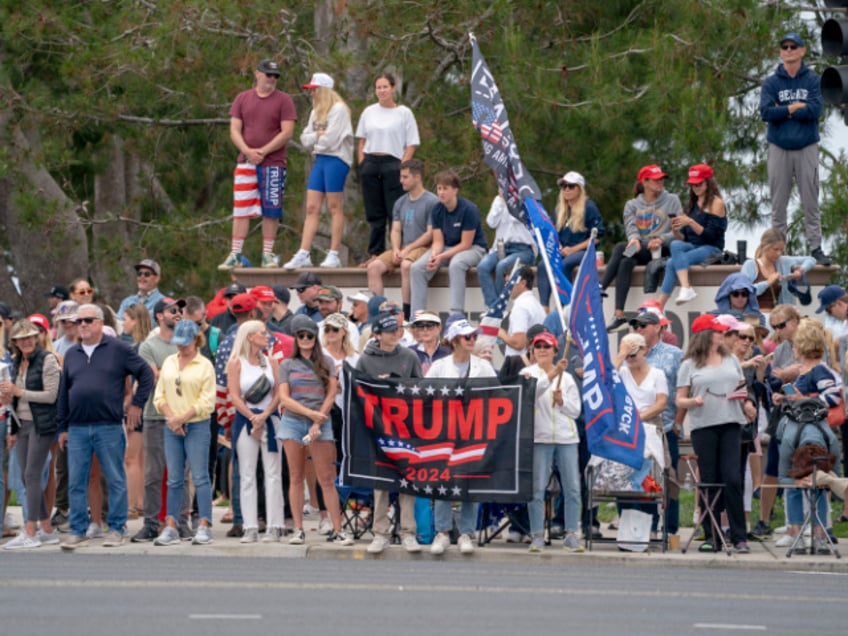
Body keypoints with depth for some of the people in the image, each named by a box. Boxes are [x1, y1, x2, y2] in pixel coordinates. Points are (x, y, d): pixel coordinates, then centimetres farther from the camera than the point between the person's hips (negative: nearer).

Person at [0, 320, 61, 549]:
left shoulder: (47, 360, -9)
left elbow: (51, 395, -15)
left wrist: (18, 392, -16)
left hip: (41, 424, -8)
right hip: (22, 423, 8)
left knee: (32, 475, -11)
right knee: (27, 477, 6)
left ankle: (30, 532, -10)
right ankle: (47, 530, 12)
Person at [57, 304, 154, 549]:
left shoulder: (118, 349, 1)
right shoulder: (71, 354, 14)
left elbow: (146, 373, 3)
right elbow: (64, 393, 17)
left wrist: (137, 404, 0)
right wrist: (63, 427, 13)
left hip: (109, 427, -4)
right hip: (77, 428, 4)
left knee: (116, 480, 1)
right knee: (76, 482, 2)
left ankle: (116, 529, 8)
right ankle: (78, 531, 7)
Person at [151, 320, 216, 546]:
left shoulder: (204, 365, -2)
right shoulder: (169, 363, 12)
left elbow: (206, 402, -7)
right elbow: (159, 395, 10)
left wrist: (182, 418, -12)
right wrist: (171, 418, -5)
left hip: (197, 425, -4)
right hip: (172, 427, 4)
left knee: (200, 477, -5)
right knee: (174, 479, 5)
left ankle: (204, 526, -4)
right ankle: (171, 527, 5)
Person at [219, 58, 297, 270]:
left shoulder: (283, 100, 2)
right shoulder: (242, 98, 11)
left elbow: (286, 132, -5)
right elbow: (234, 131, 7)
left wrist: (263, 151, -12)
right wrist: (248, 151, -10)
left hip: (273, 163, -2)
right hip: (245, 163, 2)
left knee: (271, 211, 0)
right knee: (240, 209, -1)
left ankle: (268, 255, 6)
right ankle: (235, 255, 1)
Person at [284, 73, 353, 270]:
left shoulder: (338, 110, -9)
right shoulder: (316, 112, 17)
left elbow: (330, 140, -16)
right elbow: (305, 139, 12)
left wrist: (315, 141, 2)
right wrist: (317, 136, -6)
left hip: (336, 159, -8)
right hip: (320, 159, 8)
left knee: (335, 208, -3)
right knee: (312, 208, 2)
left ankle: (334, 255, 2)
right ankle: (303, 255, 0)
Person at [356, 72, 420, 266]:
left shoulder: (404, 113, 1)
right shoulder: (369, 112, 13)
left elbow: (411, 145, -1)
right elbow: (361, 141, 17)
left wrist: (401, 167, -10)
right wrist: (362, 164, 5)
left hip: (392, 164, -4)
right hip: (370, 163, 4)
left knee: (395, 213, -6)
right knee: (374, 213, 6)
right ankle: (375, 253, 9)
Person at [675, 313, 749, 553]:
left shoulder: (731, 360, 15)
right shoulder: (689, 365, 6)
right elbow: (680, 400, 5)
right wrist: (693, 401, -15)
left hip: (730, 425, 2)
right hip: (703, 426, -2)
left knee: (732, 479, -7)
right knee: (709, 482, 1)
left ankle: (739, 537, -5)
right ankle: (712, 536, 7)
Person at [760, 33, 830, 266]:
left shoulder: (813, 80, 4)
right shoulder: (771, 82, 5)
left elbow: (815, 110, -10)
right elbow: (766, 112, -8)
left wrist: (783, 112, -8)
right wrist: (795, 108, -9)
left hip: (806, 148, -1)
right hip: (779, 148, 1)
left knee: (810, 201, -2)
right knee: (778, 203, 2)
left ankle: (816, 247, 1)